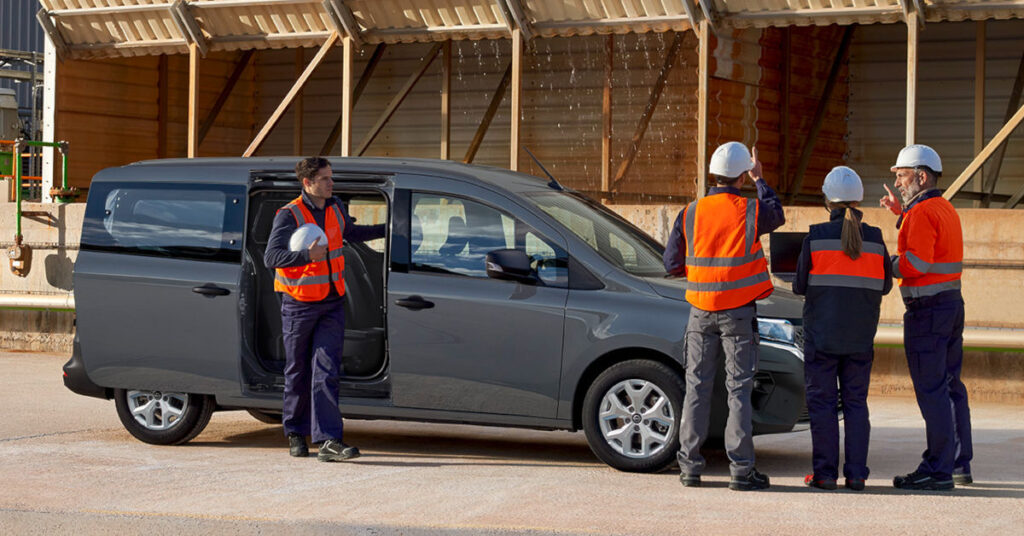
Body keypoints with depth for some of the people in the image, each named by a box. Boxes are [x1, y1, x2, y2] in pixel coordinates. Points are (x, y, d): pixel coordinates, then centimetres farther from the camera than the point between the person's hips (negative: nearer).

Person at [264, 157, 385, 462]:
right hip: (299, 304, -4)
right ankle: (296, 434, 26)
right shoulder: (290, 215, -12)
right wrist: (308, 255, -35)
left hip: (332, 303, 4)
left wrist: (388, 229, 30)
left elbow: (350, 233, 30)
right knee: (298, 371, 7)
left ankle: (328, 441, -14)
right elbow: (271, 257, -22)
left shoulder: (335, 208, 8)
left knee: (326, 371, -7)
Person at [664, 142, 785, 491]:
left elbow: (672, 263, 2)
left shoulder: (690, 213, -3)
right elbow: (778, 215, 15)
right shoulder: (750, 212, -8)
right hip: (738, 313, -2)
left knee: (697, 387, 9)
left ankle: (690, 465, 10)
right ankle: (741, 469, -2)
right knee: (739, 389, 0)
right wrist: (760, 181, 27)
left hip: (701, 311, 2)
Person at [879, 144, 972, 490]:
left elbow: (916, 262, -24)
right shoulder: (945, 209, 16)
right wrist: (901, 211, 31)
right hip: (952, 304, 10)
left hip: (927, 310, -10)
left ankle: (938, 470, -8)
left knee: (931, 391, -8)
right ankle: (959, 464, 20)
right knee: (950, 387, 14)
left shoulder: (922, 213, -15)